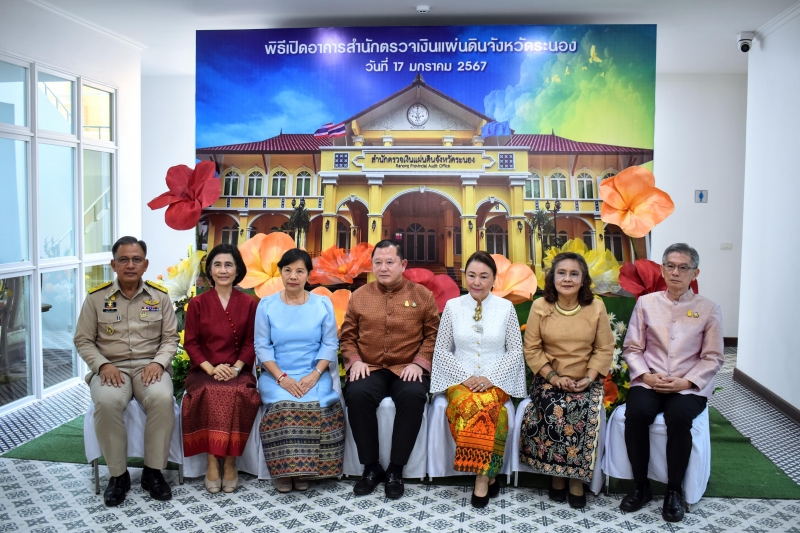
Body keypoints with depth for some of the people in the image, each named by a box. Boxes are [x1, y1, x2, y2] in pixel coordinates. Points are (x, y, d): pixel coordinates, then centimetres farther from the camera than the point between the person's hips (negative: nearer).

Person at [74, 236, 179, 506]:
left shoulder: (160, 296, 6)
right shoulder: (96, 297, 4)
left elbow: (171, 337, 7)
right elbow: (83, 340, 5)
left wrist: (158, 362, -12)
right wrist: (103, 365, -11)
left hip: (149, 366, 0)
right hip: (110, 367, 0)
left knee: (163, 399, -33)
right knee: (106, 402, -34)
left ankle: (153, 471, -14)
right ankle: (118, 474, -14)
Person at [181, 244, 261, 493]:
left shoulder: (248, 303, 7)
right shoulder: (197, 303, 6)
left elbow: (251, 343, 6)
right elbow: (190, 343, 2)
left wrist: (236, 367, -12)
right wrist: (211, 368, -13)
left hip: (238, 371, 0)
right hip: (204, 371, 0)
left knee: (239, 394, -33)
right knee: (211, 394, -33)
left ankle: (230, 461, -20)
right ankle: (212, 462, -23)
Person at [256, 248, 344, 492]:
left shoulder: (323, 304, 5)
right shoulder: (267, 305, 4)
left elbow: (330, 344, 2)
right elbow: (262, 346, 0)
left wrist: (314, 375, -13)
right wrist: (282, 378, -14)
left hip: (314, 374, 0)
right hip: (277, 375, 0)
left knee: (316, 404, -29)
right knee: (283, 404, -31)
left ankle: (305, 468, -10)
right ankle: (283, 468, -12)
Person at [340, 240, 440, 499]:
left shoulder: (422, 295, 7)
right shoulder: (359, 296, 11)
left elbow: (432, 335, 5)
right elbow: (348, 336, 13)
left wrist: (419, 363, -9)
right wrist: (355, 360, -5)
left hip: (407, 370, -1)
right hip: (370, 369, 1)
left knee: (414, 396, -34)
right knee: (357, 394, -31)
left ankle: (396, 469, -17)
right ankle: (371, 467, -13)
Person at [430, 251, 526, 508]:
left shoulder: (506, 308, 2)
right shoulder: (453, 306, 4)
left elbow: (516, 351, 2)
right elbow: (441, 349, 4)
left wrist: (490, 378, -12)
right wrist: (465, 377, -10)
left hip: (496, 381, 0)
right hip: (460, 379, 1)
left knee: (486, 405, -34)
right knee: (468, 405, -34)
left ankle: (482, 477, -18)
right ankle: (487, 475, -16)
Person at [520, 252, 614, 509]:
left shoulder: (596, 307, 0)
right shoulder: (540, 307, -2)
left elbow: (604, 349, 1)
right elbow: (532, 349, -1)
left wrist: (589, 378, -12)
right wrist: (553, 377, -12)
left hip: (586, 382, 0)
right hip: (549, 380, 0)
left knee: (583, 413, -28)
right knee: (554, 411, -28)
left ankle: (577, 479, -8)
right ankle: (556, 475, -5)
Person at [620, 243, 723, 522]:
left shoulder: (709, 309, 5)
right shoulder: (646, 302, 7)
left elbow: (713, 357, 2)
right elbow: (632, 348, 6)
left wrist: (686, 382, -12)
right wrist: (646, 375, -12)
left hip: (690, 385, -1)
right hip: (650, 381, 1)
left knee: (678, 416, -33)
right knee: (636, 412, -30)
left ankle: (674, 491, -11)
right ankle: (641, 486, -9)